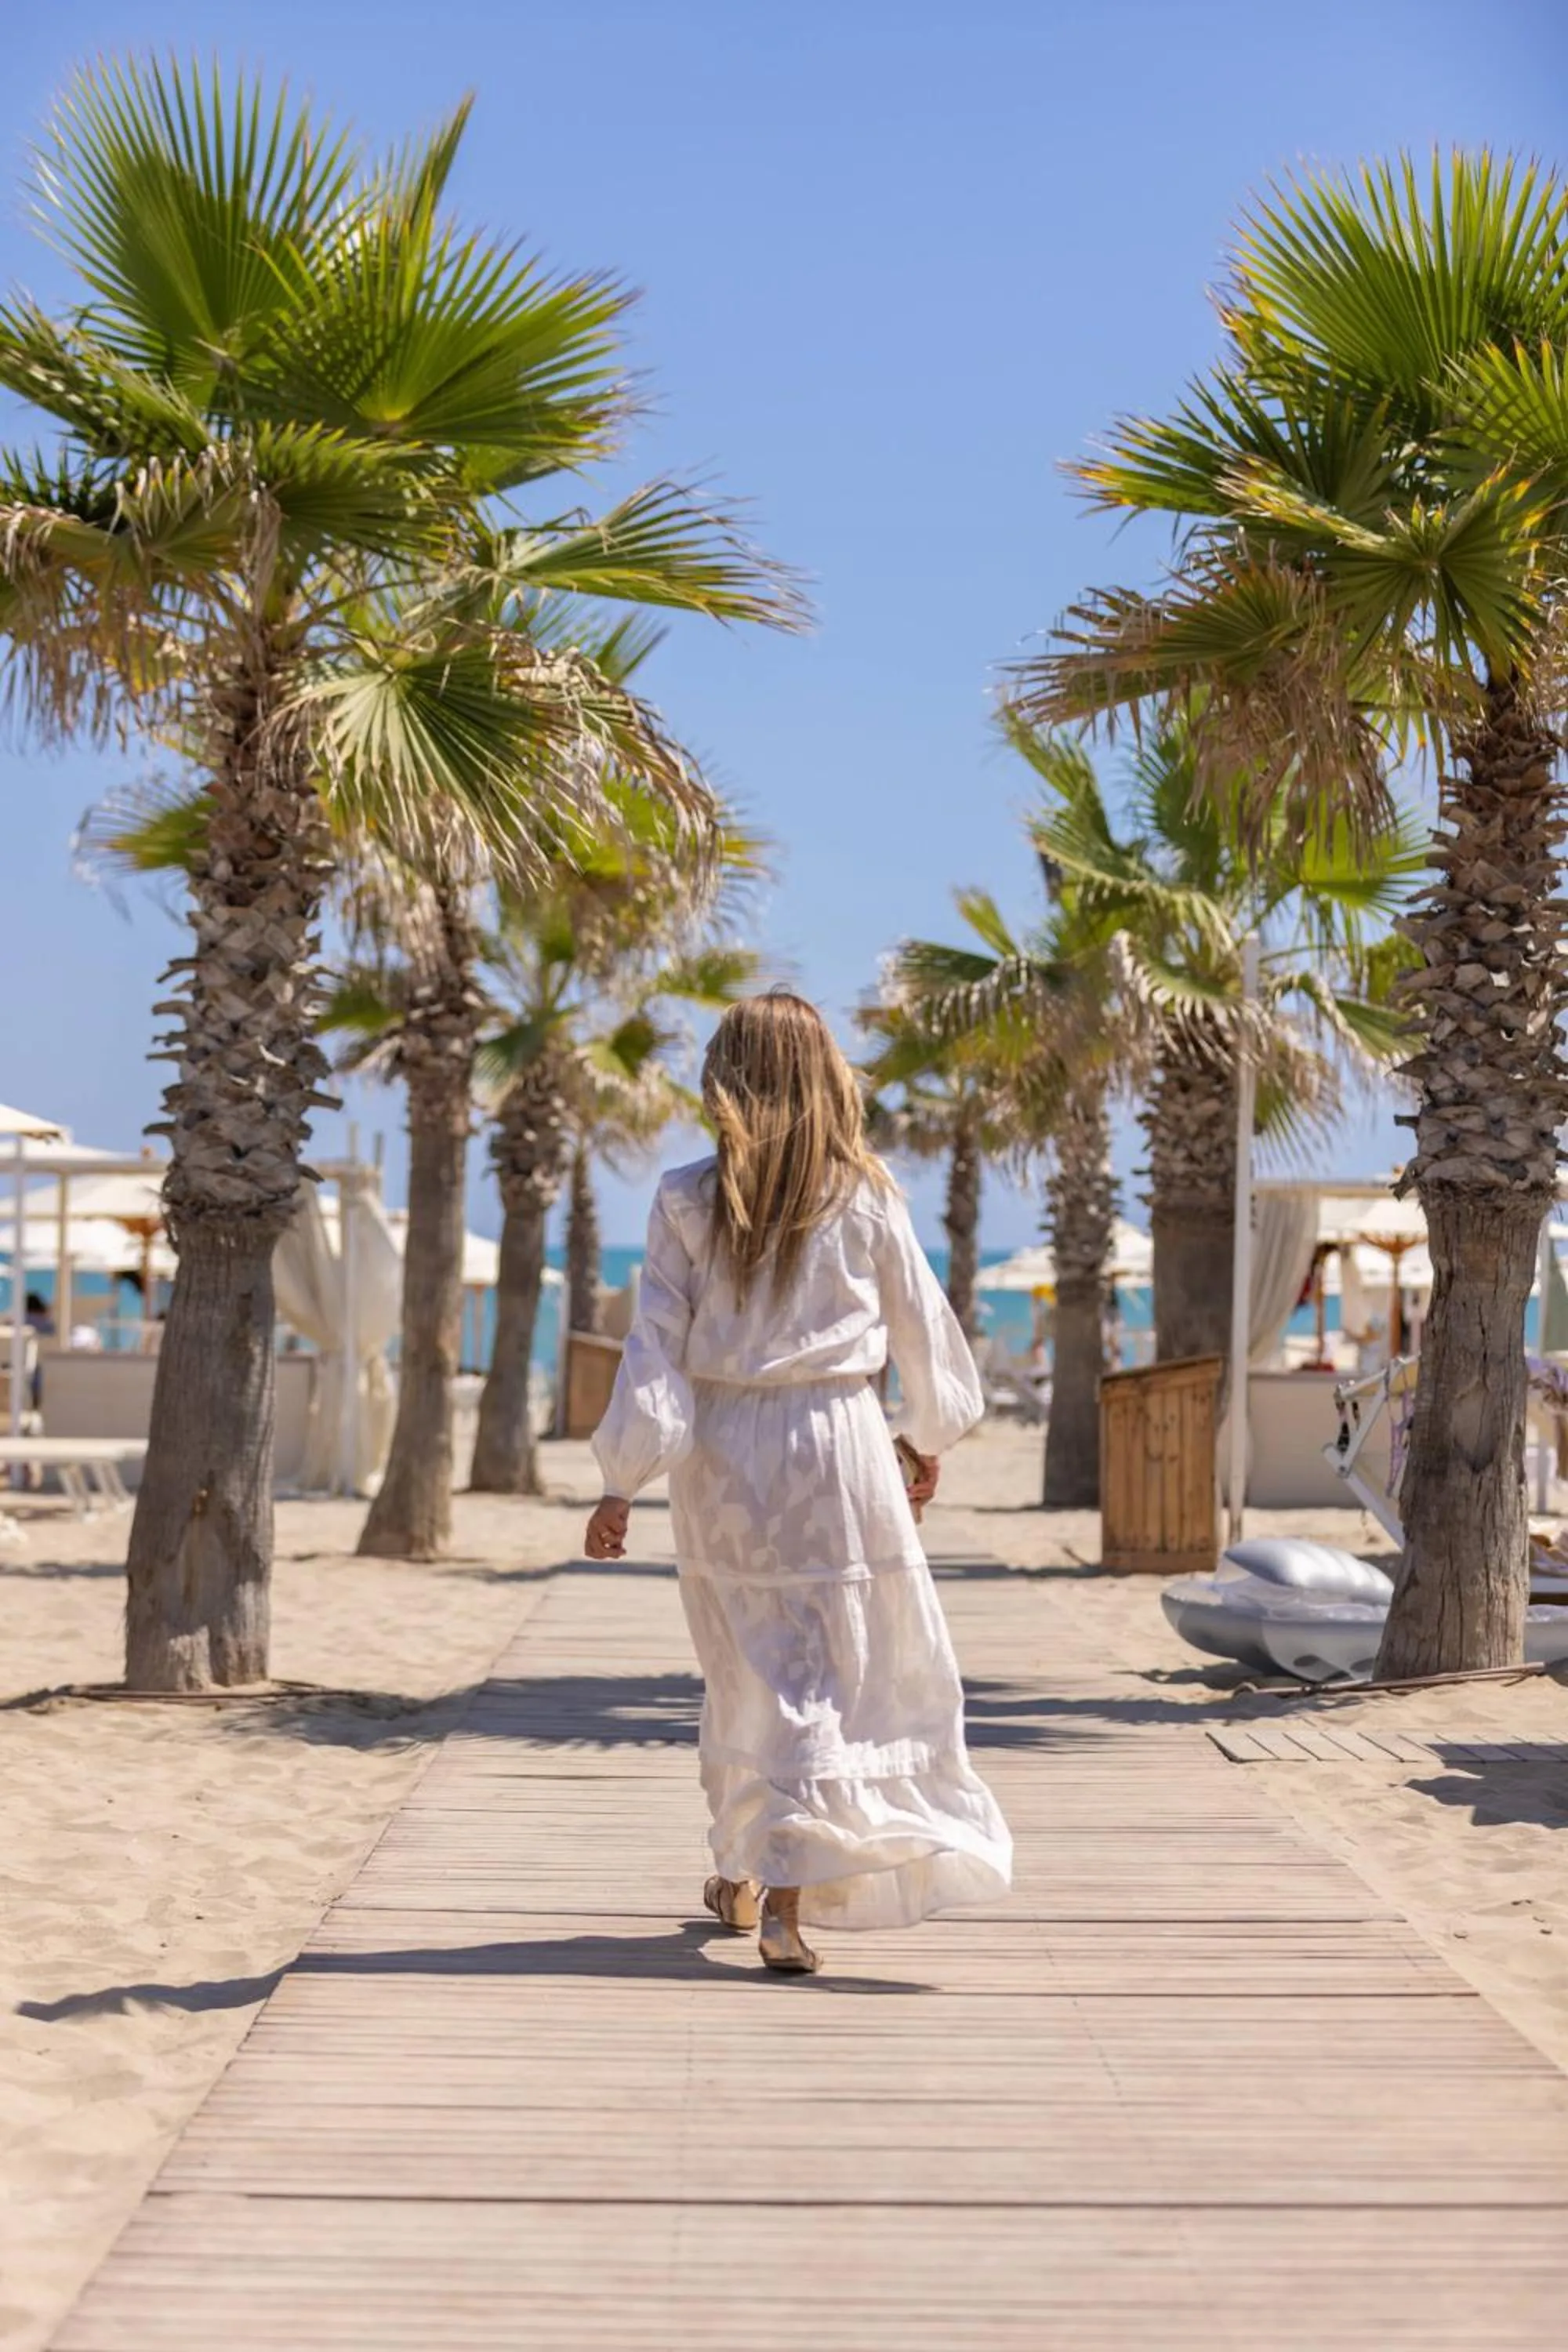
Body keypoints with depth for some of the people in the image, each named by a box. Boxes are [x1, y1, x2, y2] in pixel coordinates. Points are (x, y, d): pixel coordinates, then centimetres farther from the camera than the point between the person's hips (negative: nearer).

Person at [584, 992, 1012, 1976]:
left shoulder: (687, 1201, -3)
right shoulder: (865, 1197, -3)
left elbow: (656, 1346, -5)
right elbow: (922, 1325, 7)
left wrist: (624, 1482, -3)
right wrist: (931, 1438, 22)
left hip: (723, 1453, 2)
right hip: (837, 1444, -2)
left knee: (748, 1670, 16)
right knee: (837, 1666, 1)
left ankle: (741, 1877, 30)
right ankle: (786, 1894, -8)